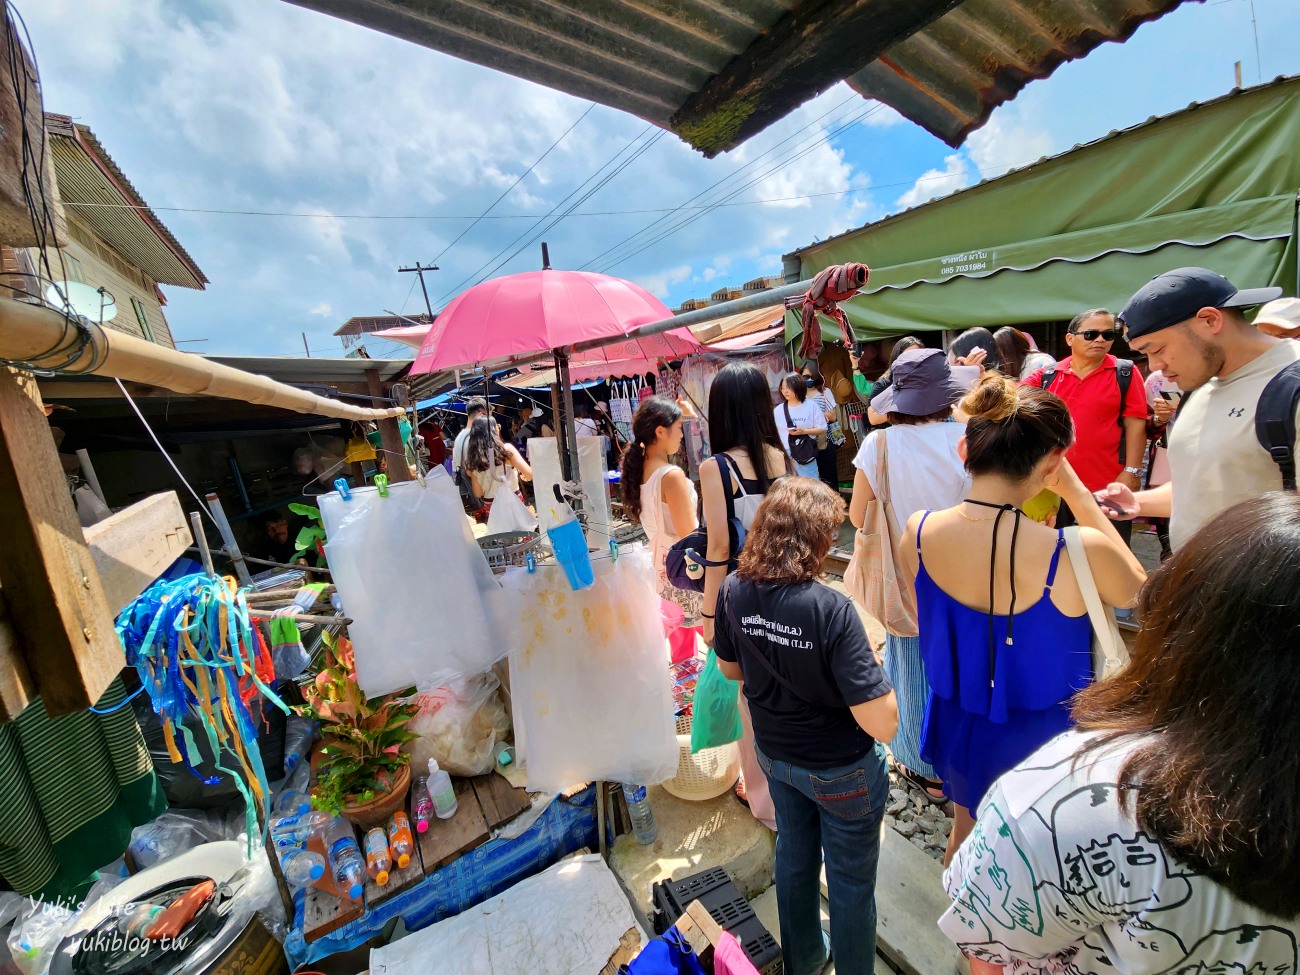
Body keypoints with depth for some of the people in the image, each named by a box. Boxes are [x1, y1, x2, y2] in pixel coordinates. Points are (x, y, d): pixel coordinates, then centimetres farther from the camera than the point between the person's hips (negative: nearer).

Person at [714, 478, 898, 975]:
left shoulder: (735, 590, -16)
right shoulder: (831, 609, -33)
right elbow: (883, 724, -30)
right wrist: (869, 659, -14)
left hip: (775, 754, 6)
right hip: (842, 770, -5)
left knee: (794, 857, 29)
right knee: (850, 883, 21)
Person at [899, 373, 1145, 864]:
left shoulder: (917, 533, -22)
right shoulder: (1080, 553, -32)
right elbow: (1136, 589, -5)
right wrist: (1075, 489, -11)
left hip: (959, 726, 3)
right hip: (1043, 738, -3)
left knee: (967, 832, 31)